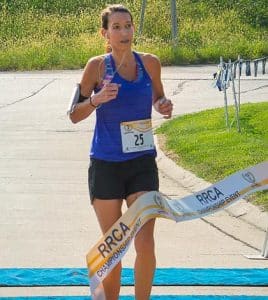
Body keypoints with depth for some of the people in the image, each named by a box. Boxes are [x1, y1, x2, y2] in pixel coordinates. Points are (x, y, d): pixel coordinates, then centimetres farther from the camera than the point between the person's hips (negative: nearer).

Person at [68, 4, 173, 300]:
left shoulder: (150, 63, 1)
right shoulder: (97, 66, -6)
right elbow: (74, 115, -2)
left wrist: (163, 106, -4)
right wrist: (97, 99, -21)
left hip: (142, 163, 2)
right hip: (105, 164, -1)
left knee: (145, 244, -8)